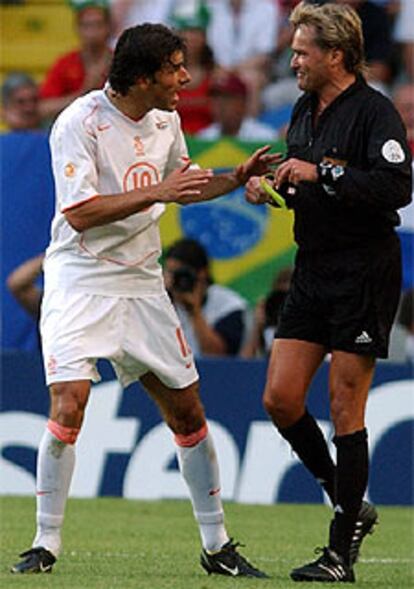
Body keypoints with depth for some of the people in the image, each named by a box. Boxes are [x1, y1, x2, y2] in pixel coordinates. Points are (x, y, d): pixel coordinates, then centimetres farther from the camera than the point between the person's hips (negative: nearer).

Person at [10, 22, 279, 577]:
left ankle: (217, 546, 16)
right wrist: (156, 192, -27)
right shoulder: (79, 123, -16)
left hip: (142, 283, 6)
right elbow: (80, 214, -23)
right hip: (80, 281, -6)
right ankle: (46, 543, -8)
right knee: (68, 405, -19)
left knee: (187, 411, 6)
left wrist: (235, 179, 8)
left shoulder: (165, 120, 6)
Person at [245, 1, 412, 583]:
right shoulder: (305, 110, 12)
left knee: (345, 410, -5)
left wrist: (322, 173, -24)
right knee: (280, 399, 1)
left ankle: (341, 552, 2)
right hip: (312, 273, 8)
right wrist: (270, 185, 5)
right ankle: (350, 505, 19)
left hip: (364, 277, -8)